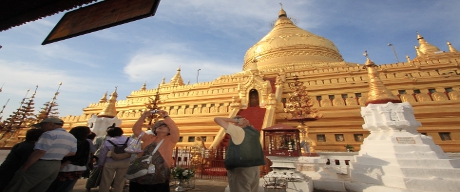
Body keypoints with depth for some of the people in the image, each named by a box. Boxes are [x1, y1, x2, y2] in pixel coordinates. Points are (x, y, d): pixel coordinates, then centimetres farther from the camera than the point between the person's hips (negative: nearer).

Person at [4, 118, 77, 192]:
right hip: (56, 167, 8)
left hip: (40, 166, -7)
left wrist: (23, 168, -11)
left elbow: (38, 153, -20)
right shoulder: (71, 137, 9)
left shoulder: (50, 134, -15)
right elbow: (72, 153, 15)